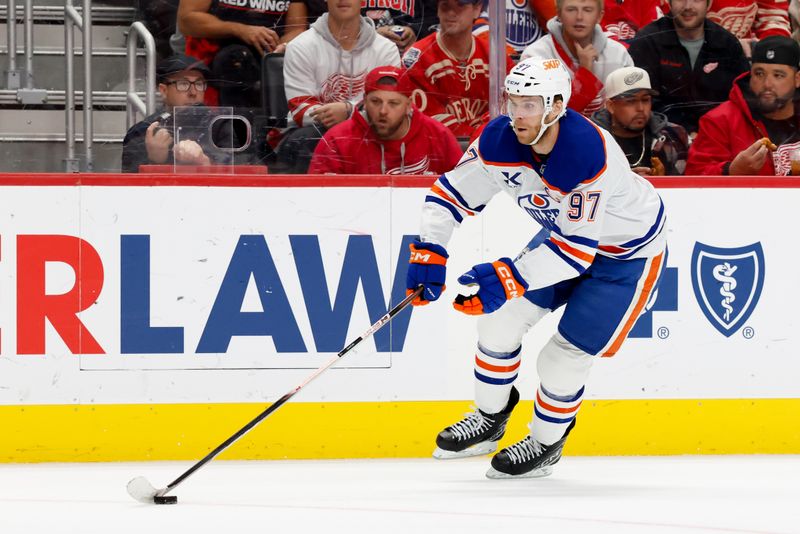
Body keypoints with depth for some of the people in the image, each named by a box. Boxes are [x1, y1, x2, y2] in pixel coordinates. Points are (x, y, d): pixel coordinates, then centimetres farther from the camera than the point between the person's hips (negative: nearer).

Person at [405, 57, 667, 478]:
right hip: (564, 233, 7)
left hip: (628, 251, -7)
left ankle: (546, 442, 19)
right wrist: (429, 254, -23)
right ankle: (489, 419, 24)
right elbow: (451, 194, -9)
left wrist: (508, 277, -42)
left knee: (563, 358, -9)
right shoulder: (500, 139, -19)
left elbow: (575, 250, -36)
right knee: (502, 319, 0)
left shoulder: (589, 154, -39)